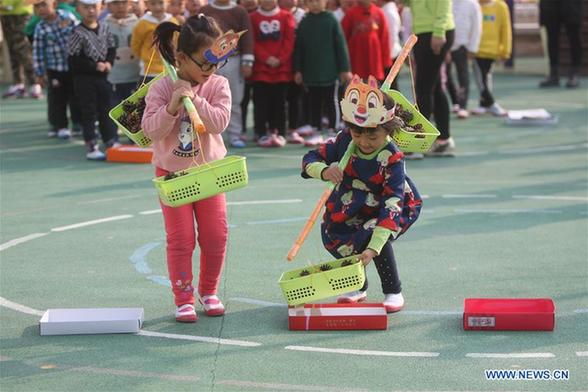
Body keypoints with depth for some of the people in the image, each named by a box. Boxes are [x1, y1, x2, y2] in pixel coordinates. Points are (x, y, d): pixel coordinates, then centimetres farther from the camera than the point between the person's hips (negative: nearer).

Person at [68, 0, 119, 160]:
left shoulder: (104, 29, 5)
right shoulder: (78, 33, -14)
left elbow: (112, 49, 13)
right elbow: (74, 60, -16)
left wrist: (109, 63, -7)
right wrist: (95, 66, -17)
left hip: (102, 77, 6)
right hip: (84, 79, -6)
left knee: (106, 111, 14)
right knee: (89, 113, -1)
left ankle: (112, 143, 23)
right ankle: (91, 148, 4)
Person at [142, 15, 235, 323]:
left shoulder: (218, 85, -8)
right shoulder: (162, 88, -12)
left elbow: (219, 122, -20)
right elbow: (151, 130, -18)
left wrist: (194, 99, -27)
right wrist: (172, 107, -32)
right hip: (172, 172, -2)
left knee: (216, 235, 4)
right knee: (180, 238, -1)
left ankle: (209, 292, 23)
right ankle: (184, 299, 9)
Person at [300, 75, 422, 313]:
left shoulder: (392, 159, -32)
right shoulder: (345, 141, -19)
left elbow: (391, 205, -39)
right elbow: (310, 160, -12)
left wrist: (373, 248, -48)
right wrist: (324, 171, -39)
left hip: (397, 205, -5)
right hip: (355, 207, 5)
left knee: (370, 236, -31)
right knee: (333, 236, -13)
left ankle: (393, 292, -11)